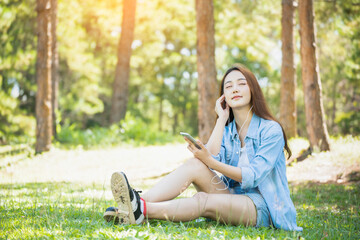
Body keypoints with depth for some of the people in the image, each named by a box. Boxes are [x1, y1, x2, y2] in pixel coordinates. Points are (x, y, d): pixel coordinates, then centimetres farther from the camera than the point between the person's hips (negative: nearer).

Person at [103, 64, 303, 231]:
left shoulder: (271, 130, -5)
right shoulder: (227, 130, 14)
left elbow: (253, 177, -14)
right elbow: (211, 158, -7)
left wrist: (212, 163, -23)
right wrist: (222, 118, -3)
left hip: (262, 207, -5)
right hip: (232, 197, 5)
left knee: (203, 200, -34)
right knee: (195, 164, -22)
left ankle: (142, 210, -50)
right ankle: (139, 203, -40)